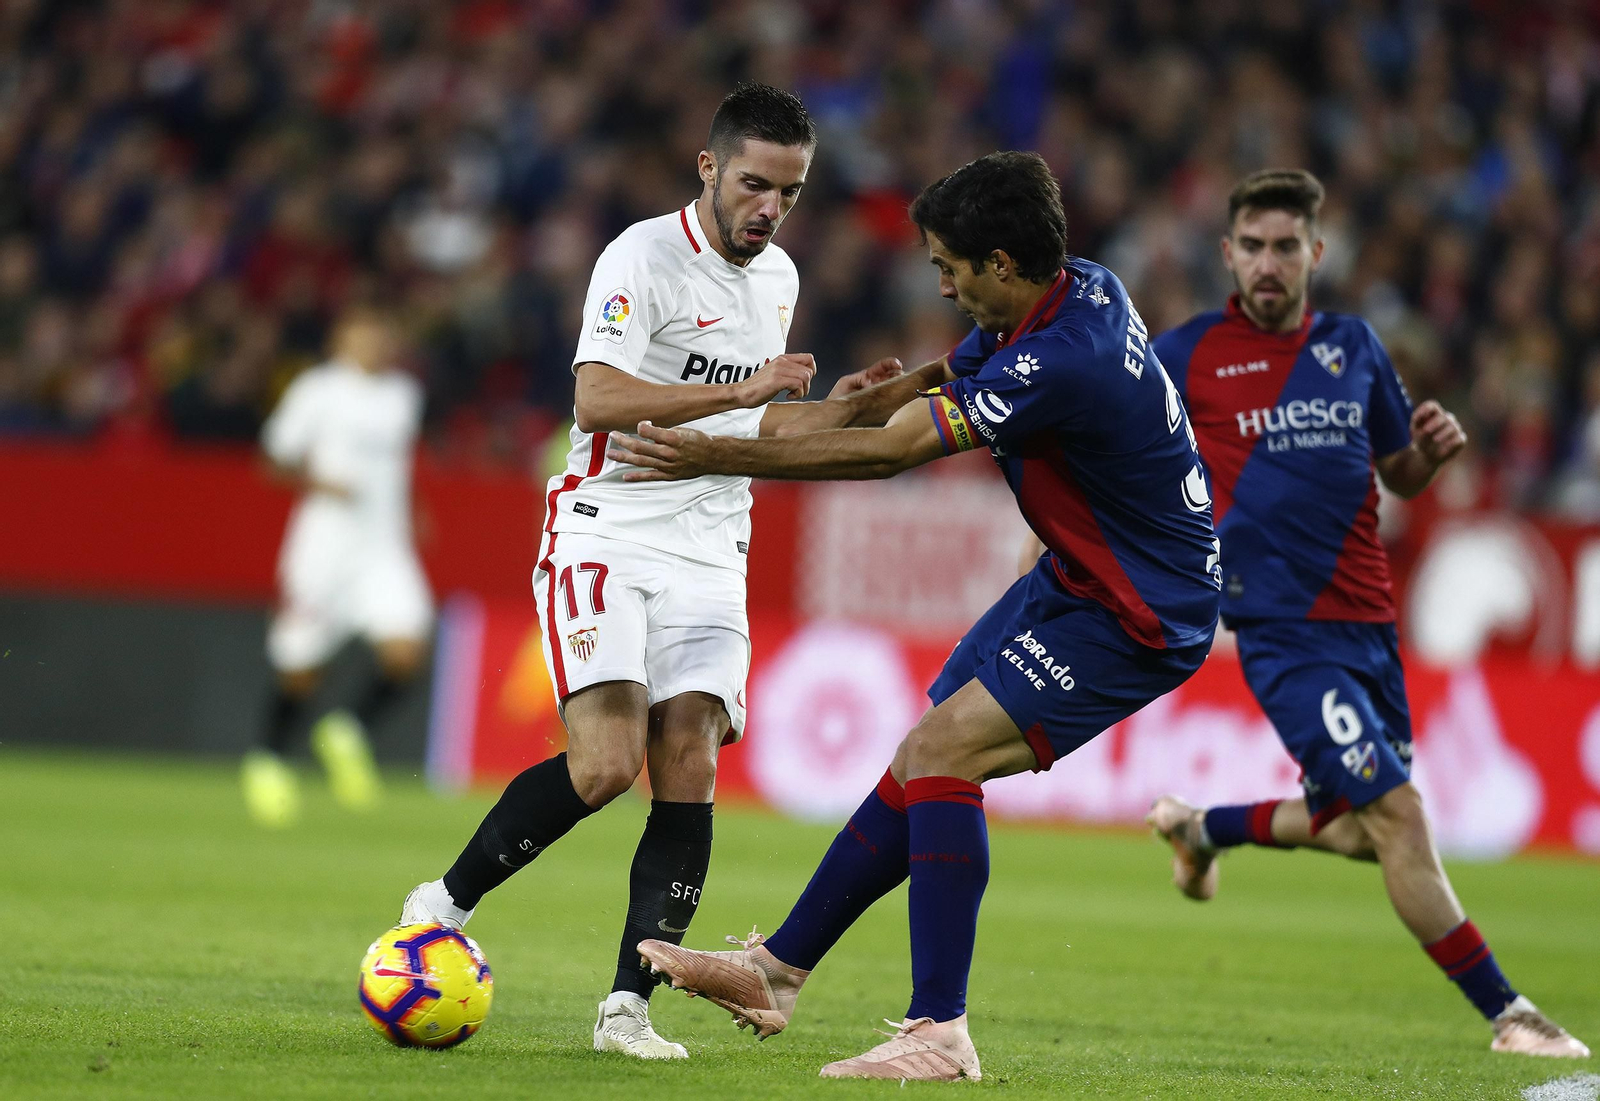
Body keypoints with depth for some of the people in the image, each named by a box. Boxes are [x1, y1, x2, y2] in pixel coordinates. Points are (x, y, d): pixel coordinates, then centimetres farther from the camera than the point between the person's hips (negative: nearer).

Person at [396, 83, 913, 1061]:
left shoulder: (778, 279, 16)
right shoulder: (644, 256, -9)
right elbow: (597, 400, -21)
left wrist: (847, 408, 11)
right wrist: (738, 390, -25)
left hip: (708, 550, 6)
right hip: (608, 532, -6)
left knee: (689, 773, -10)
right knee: (606, 764, -21)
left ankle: (629, 1007, -9)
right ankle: (446, 905, -1)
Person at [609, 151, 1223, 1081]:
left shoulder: (1057, 365, -30)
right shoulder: (1086, 288, -1)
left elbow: (890, 453, -24)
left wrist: (717, 456, -18)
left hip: (1140, 619, -10)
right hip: (1078, 579, 10)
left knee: (942, 751, -19)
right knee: (923, 764, 11)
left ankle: (941, 1032, -18)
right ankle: (778, 970, 20)